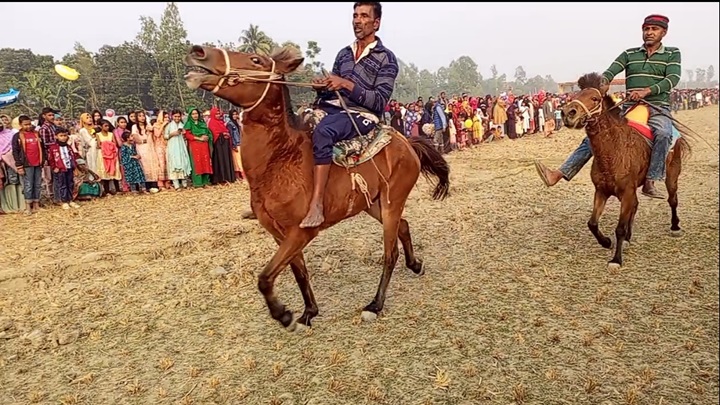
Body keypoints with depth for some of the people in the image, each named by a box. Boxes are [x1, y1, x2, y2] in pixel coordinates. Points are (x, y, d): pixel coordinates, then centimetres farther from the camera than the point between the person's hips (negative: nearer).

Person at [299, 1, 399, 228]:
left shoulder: (386, 58, -1)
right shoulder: (344, 53, 17)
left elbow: (380, 101, -10)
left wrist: (347, 84, -19)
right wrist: (323, 87, -4)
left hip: (362, 116, -7)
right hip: (332, 109, 7)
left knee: (322, 131, -36)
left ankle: (316, 205, -39)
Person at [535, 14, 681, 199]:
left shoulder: (672, 54, 8)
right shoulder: (629, 54, 13)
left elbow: (672, 79, -7)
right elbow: (611, 71, -2)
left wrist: (646, 91, -23)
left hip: (658, 109, -3)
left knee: (663, 133, -37)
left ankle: (650, 183, -31)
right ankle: (559, 174, -17)